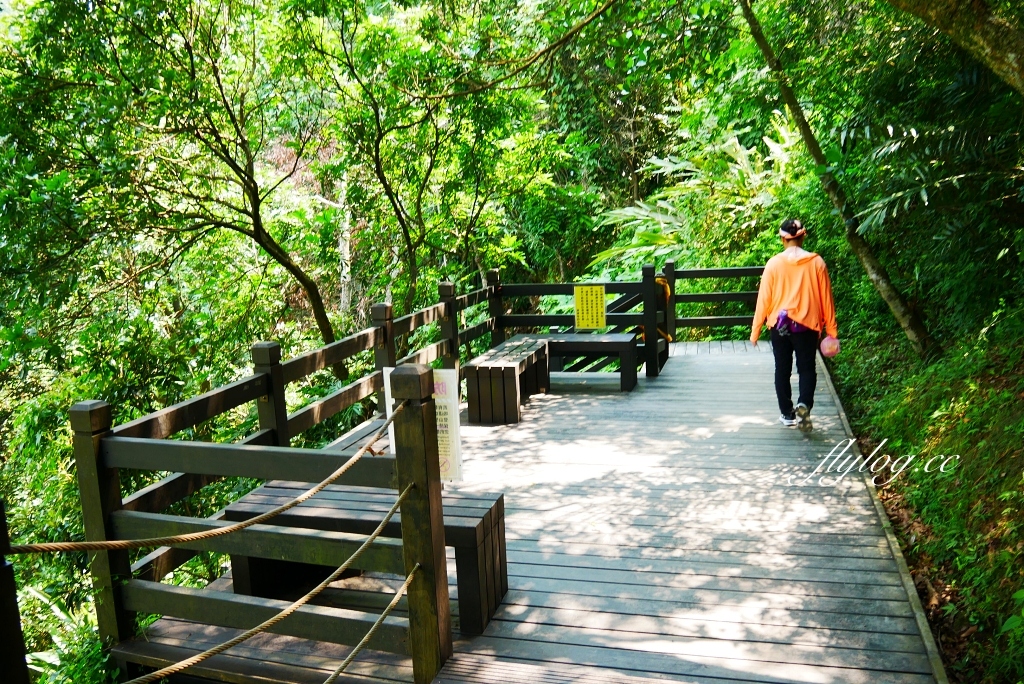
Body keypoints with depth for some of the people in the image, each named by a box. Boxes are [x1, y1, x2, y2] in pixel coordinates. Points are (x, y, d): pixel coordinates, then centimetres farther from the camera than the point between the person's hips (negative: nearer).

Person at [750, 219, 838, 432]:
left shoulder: (774, 263, -6)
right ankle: (804, 404, -14)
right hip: (807, 325, 0)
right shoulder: (816, 263, -4)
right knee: (807, 368, 10)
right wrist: (831, 329, 9)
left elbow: (764, 298, -4)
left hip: (780, 325, 0)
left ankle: (787, 414, 19)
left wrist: (755, 330, 3)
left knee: (782, 370, 13)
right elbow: (825, 298, 1)